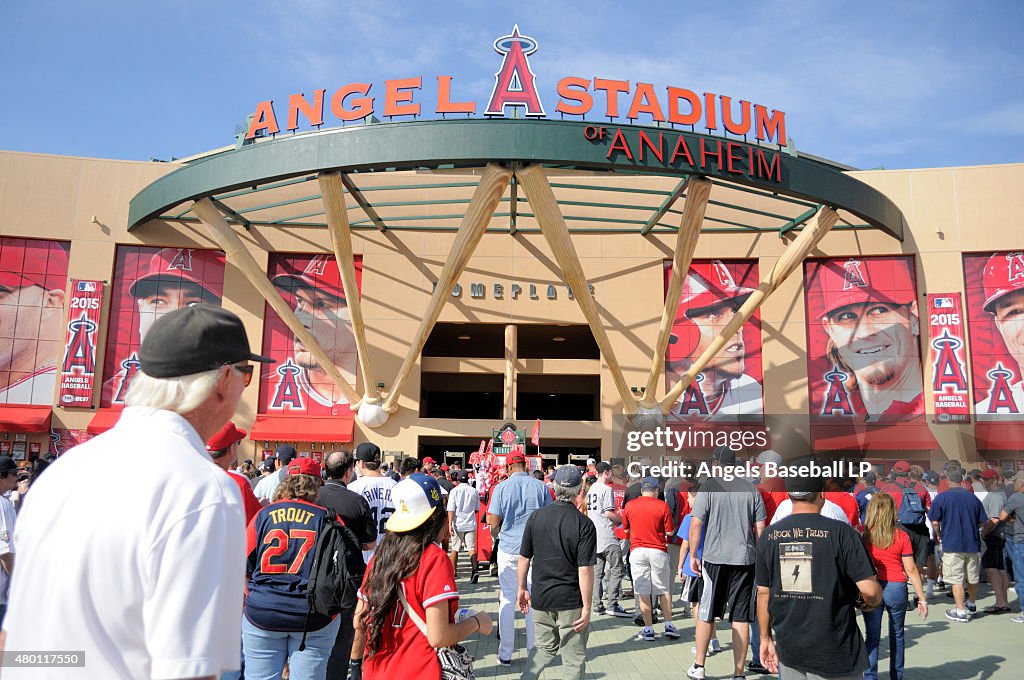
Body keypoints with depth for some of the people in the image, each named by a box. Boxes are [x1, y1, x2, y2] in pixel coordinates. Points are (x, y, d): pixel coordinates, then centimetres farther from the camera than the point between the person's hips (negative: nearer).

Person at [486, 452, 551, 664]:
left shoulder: (501, 488, -6)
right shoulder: (540, 487, -3)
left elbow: (494, 525, -5)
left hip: (508, 549, 0)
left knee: (507, 600, 8)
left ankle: (505, 654, 14)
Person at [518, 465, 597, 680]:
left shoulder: (536, 517, -3)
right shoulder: (584, 524, -15)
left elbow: (524, 558, 4)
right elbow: (585, 570, -18)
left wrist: (522, 588, 16)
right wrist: (587, 607, -11)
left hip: (540, 598, 4)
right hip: (570, 601, -4)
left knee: (545, 646, 24)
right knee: (573, 657, 11)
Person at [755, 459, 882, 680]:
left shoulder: (769, 536, -1)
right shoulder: (840, 532, -13)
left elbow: (763, 594, 4)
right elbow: (870, 590, -16)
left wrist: (765, 638, 15)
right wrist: (866, 604, 7)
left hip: (787, 648, 4)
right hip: (833, 652, -3)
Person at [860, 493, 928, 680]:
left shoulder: (862, 534, -5)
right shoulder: (901, 536, -3)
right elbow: (911, 570, -3)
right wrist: (922, 598, 4)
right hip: (896, 588, 1)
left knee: (872, 636, 7)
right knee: (896, 635, 18)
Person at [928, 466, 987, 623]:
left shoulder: (941, 498, -9)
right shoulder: (973, 497, 1)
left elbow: (935, 522, -8)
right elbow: (981, 521, 7)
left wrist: (938, 536, 10)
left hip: (952, 544, -5)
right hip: (973, 544, 5)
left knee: (956, 579, 1)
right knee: (972, 577, 19)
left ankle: (961, 612, 2)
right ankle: (972, 605, 37)